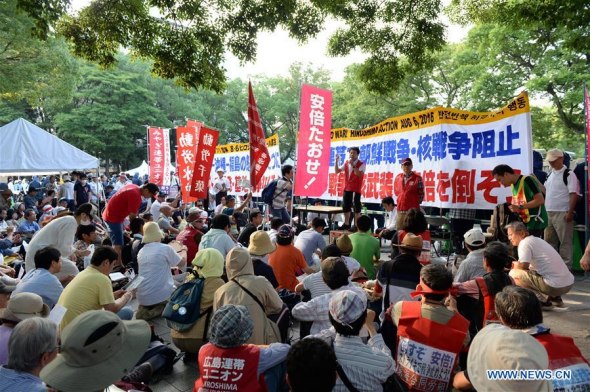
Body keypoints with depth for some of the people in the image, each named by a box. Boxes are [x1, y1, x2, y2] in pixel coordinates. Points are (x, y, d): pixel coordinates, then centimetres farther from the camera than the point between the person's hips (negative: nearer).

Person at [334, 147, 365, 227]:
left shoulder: (361, 164, -7)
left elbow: (359, 174, -23)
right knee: (345, 206, 10)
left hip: (356, 189, -6)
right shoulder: (346, 163, 10)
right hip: (347, 188, 6)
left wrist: (353, 165, -25)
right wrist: (337, 161, -3)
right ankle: (346, 224, 22)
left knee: (356, 207, -5)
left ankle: (356, 225, 0)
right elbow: (337, 171, 9)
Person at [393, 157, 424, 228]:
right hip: (400, 209, 4)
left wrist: (416, 202, 1)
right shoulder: (398, 177, 8)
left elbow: (421, 194, -1)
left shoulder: (417, 178, -3)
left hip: (413, 209, -4)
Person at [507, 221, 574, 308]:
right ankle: (555, 297, 17)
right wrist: (517, 264, 15)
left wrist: (515, 265, 2)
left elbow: (524, 266, -17)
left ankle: (542, 300, -4)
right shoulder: (536, 239, 17)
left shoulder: (524, 243, -10)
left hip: (555, 286, -10)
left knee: (514, 274, -7)